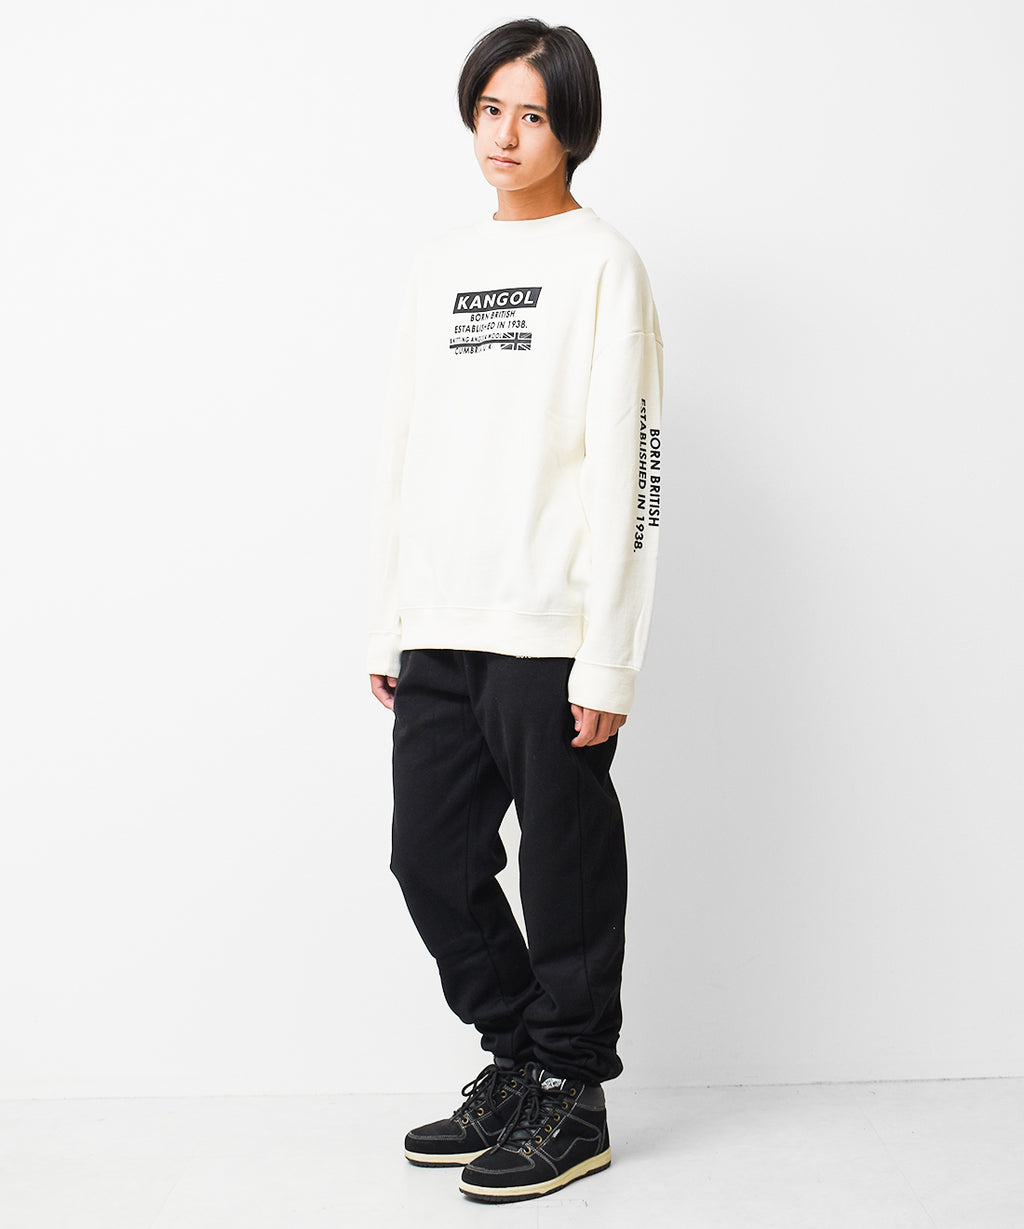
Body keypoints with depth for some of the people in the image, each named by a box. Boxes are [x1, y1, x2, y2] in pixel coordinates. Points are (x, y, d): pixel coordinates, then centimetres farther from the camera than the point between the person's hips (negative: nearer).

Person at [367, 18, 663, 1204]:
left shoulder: (602, 264, -1)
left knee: (566, 872, 3)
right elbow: (406, 454, 16)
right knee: (432, 860, 10)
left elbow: (624, 469, -8)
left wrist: (608, 661, -13)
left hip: (548, 637, -6)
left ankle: (571, 1102, 20)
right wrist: (387, 628, 13)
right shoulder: (439, 265, 16)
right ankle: (517, 1066, 29)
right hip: (439, 635, 6)